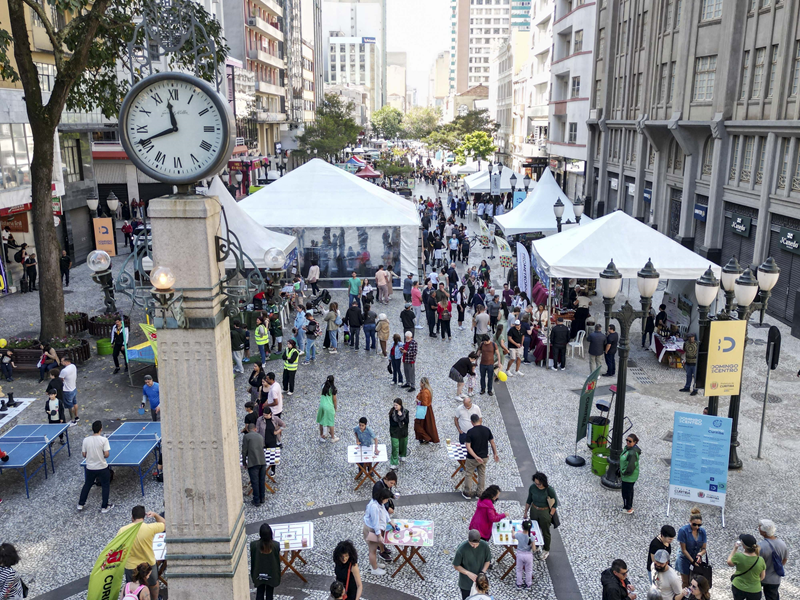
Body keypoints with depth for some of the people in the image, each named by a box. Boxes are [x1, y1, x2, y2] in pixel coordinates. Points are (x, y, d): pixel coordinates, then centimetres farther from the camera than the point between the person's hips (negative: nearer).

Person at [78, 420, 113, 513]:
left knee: (87, 485, 24)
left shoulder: (86, 440, -7)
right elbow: (106, 454, -20)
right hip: (102, 468, -3)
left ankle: (80, 504, 35)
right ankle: (104, 507, 20)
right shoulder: (104, 440, -18)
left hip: (90, 468, 3)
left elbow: (84, 455, 1)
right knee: (105, 486, 14)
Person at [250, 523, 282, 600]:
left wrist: (252, 574, 6)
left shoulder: (253, 544, -20)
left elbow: (252, 560, -8)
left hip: (259, 574, 0)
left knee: (260, 593, 17)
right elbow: (278, 561, -8)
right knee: (269, 594, 15)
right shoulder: (276, 545, -20)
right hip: (272, 574, 0)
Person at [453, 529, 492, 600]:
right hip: (466, 582, -2)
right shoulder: (461, 549, -28)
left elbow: (488, 560, -4)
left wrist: (482, 572, -20)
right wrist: (468, 573, -28)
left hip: (480, 581, 2)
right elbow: (456, 566, -16)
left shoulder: (485, 546, -21)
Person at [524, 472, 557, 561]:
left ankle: (546, 551, 34)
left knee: (545, 532, 13)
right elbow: (529, 500, 3)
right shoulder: (532, 488, -12)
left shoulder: (549, 490, -23)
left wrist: (550, 515, -12)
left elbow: (555, 503, -10)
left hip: (545, 512, -3)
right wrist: (525, 512, 9)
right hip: (534, 510, 3)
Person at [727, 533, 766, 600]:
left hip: (738, 588, -1)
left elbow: (729, 563, -2)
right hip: (754, 590, 1)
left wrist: (735, 548, 4)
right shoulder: (760, 560, -18)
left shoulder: (738, 556, -24)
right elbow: (762, 576, -3)